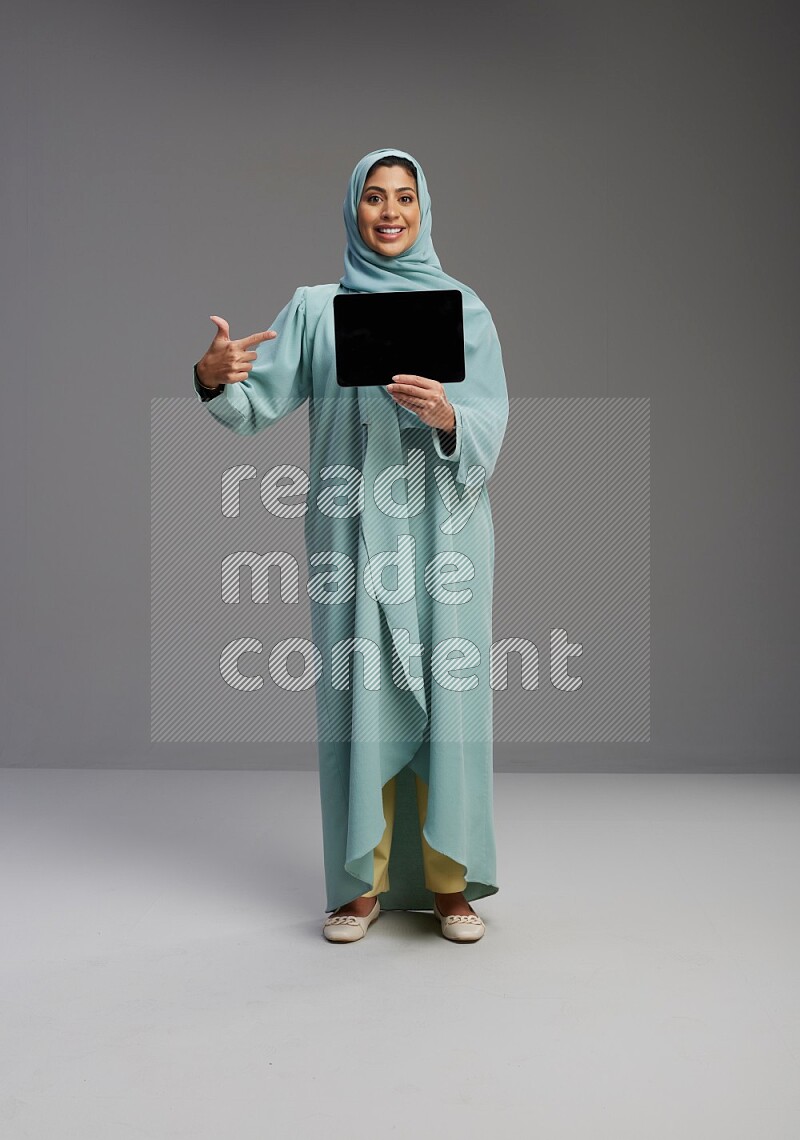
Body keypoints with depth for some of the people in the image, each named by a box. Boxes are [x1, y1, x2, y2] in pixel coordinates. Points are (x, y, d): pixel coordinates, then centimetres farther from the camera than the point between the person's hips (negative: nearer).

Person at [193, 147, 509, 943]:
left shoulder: (463, 307, 9)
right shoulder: (315, 307, 9)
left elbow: (490, 423, -2)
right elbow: (258, 403, -1)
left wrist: (445, 414, -24)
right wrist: (214, 377, -23)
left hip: (444, 528, 0)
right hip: (353, 530, 0)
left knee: (447, 695, 0)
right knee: (358, 697, 1)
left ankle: (449, 880, 13)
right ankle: (363, 882, 13)